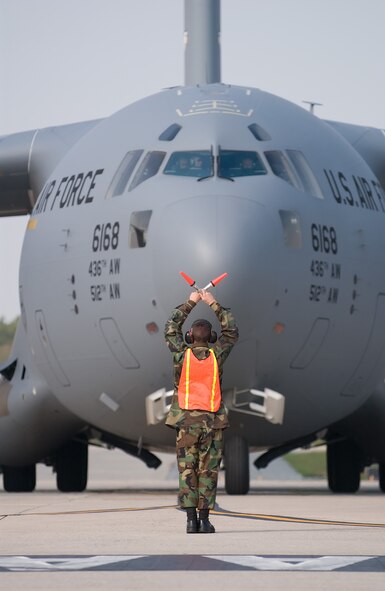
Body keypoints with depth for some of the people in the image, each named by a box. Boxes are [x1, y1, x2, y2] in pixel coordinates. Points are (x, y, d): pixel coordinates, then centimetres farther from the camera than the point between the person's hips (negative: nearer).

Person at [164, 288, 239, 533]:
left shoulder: (182, 354, -3)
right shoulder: (216, 355, -3)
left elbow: (171, 328, 14)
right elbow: (231, 332, 13)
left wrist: (190, 303, 19)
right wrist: (214, 305, 16)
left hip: (186, 421, 0)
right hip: (212, 421, 0)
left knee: (187, 470, 2)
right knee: (208, 471, 3)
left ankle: (191, 520, -4)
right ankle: (205, 520, 0)